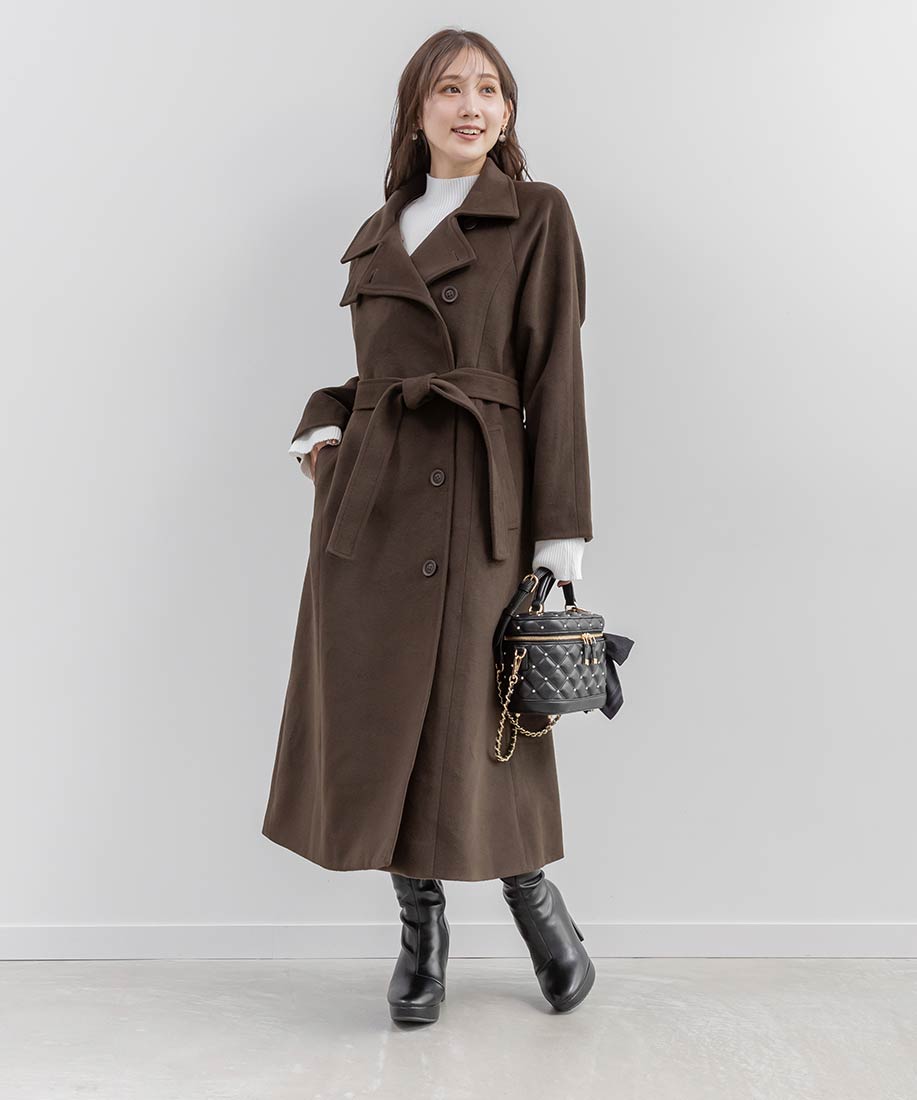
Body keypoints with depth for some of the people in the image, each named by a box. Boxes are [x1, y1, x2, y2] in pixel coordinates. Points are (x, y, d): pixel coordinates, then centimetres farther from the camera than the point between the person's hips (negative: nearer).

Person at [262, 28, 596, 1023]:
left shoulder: (537, 217, 3)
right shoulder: (379, 234, 17)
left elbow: (554, 380, -4)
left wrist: (560, 533, -9)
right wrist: (320, 426, 1)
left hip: (475, 504, -5)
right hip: (366, 503, 5)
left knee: (471, 724, -1)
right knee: (378, 721, 6)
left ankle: (535, 901, 27)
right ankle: (421, 932, 25)